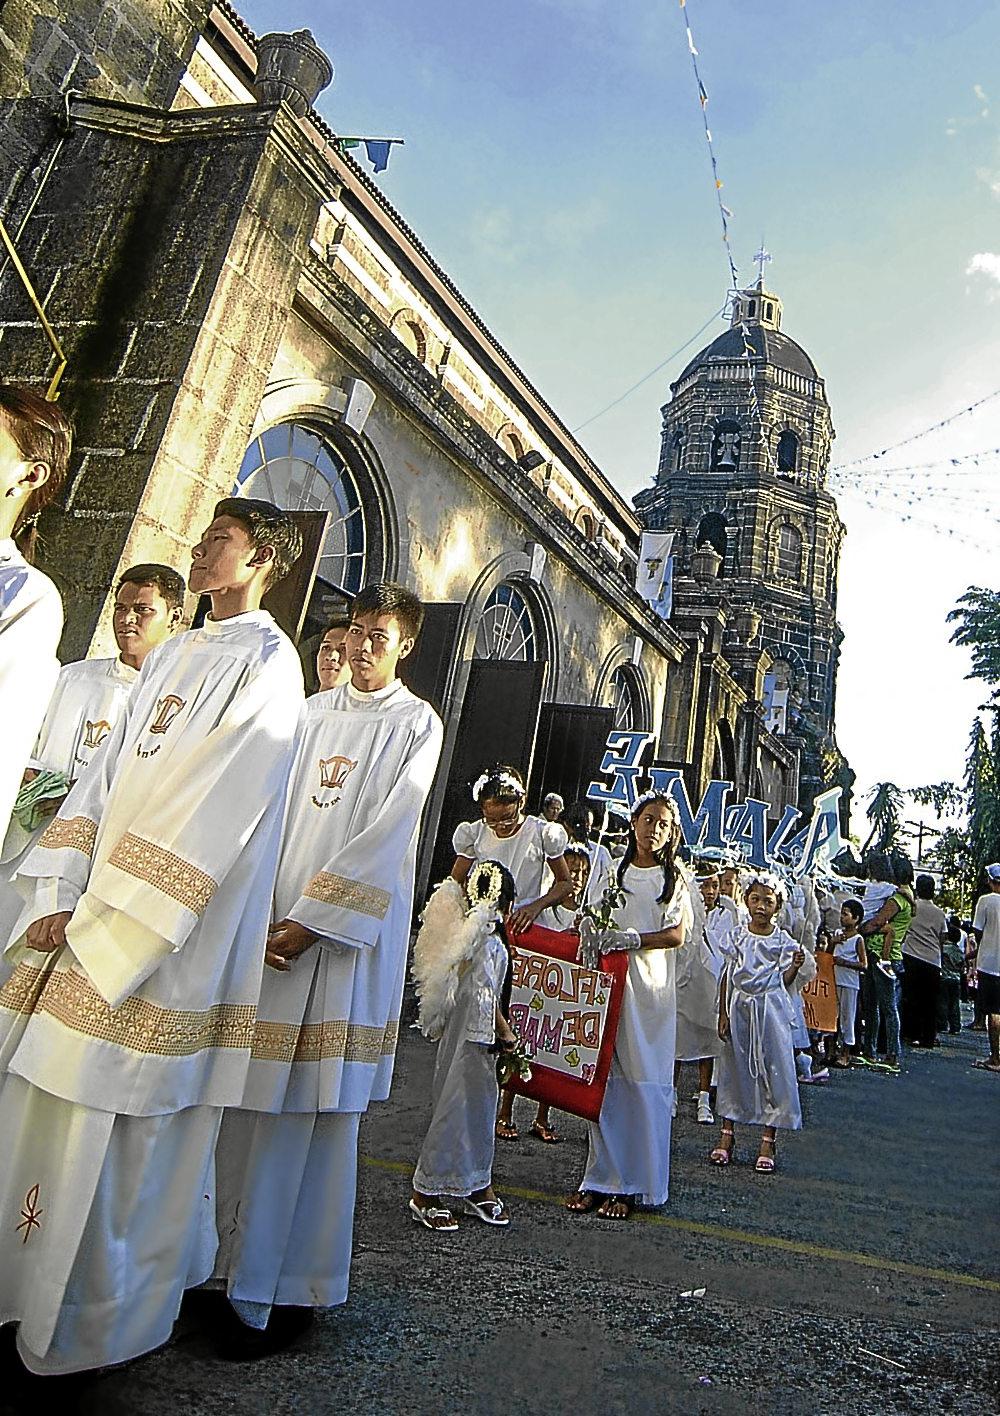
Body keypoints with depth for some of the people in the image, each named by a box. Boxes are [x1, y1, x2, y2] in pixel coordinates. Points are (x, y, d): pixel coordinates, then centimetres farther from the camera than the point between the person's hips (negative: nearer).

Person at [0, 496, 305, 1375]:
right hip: (97, 915, 7)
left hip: (167, 936, -7)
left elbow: (213, 807, -16)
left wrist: (109, 922, -15)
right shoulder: (173, 655, 16)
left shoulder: (267, 663, -7)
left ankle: (95, 1321, 23)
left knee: (118, 1129, 2)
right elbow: (108, 773, 10)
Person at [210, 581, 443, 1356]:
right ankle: (237, 1263, 25)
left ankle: (289, 1287, 15)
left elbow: (386, 836, -9)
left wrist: (313, 921, -14)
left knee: (312, 1109, 1)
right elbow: (270, 804, 8)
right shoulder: (314, 710, 15)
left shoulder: (417, 724, 0)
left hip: (346, 934, -4)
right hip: (269, 921, 5)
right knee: (248, 1098, 9)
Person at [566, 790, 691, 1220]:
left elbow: (677, 935, -3)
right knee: (602, 1081, 3)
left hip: (649, 990, -2)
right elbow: (590, 917, 15)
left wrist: (630, 938, -16)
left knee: (643, 1085, -2)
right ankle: (601, 1179, 14)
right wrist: (589, 935, -8)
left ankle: (633, 1186, 9)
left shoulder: (675, 877, 6)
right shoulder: (613, 870, 14)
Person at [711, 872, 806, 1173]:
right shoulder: (737, 937, 2)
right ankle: (727, 1135, 20)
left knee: (773, 1068, 0)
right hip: (739, 1008, 1)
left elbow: (783, 982, 2)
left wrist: (795, 966, -18)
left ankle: (768, 1140, 12)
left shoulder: (783, 940, -1)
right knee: (733, 1068, 7)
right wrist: (723, 1013, 1)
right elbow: (727, 976, 4)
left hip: (771, 1010, -1)